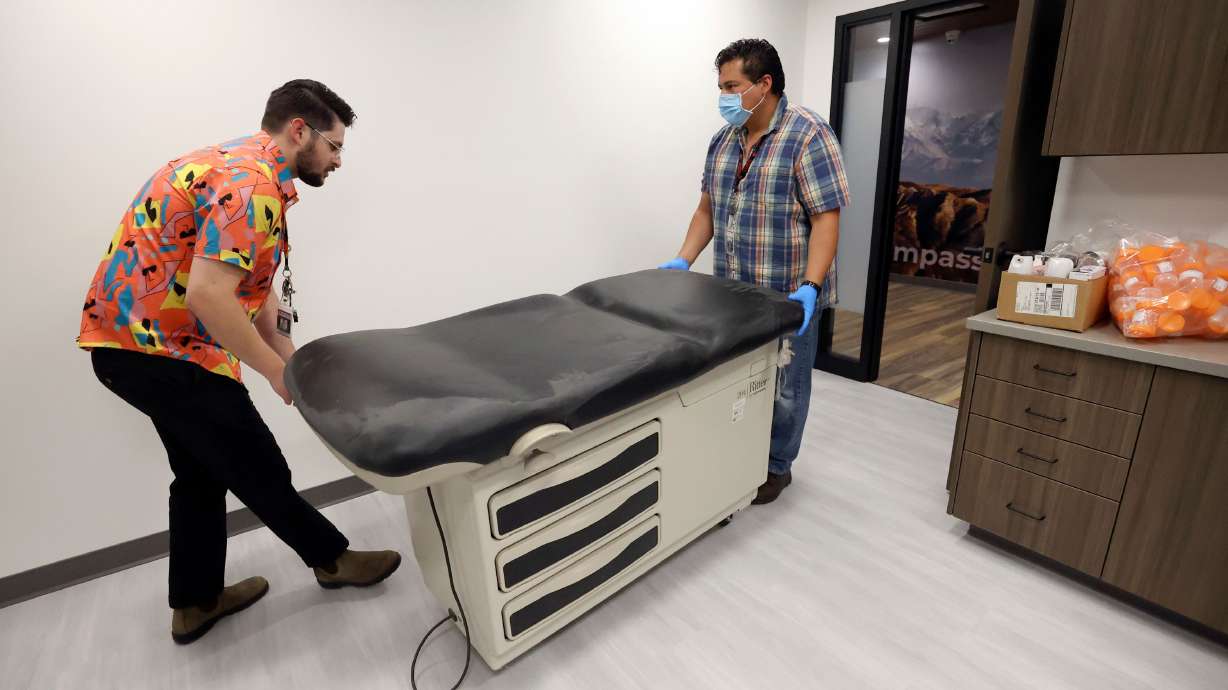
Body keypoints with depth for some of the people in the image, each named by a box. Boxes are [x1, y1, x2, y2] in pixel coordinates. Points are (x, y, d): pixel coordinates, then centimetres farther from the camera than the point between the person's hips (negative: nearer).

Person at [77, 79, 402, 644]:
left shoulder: (241, 165, 14)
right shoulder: (250, 184, -21)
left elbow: (254, 284, 14)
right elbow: (208, 295, -30)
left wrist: (289, 356, 9)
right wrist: (276, 371, -18)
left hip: (137, 338, 11)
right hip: (161, 346, -11)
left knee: (203, 470, 19)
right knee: (257, 468, 4)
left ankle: (195, 602, 33)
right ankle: (331, 559, 23)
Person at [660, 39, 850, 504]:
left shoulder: (808, 134, -11)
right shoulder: (723, 140, 9)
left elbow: (826, 218, -16)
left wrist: (810, 287, -25)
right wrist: (683, 260, 2)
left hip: (788, 295, -5)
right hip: (733, 292, 6)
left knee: (783, 387, 9)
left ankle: (776, 466, 28)